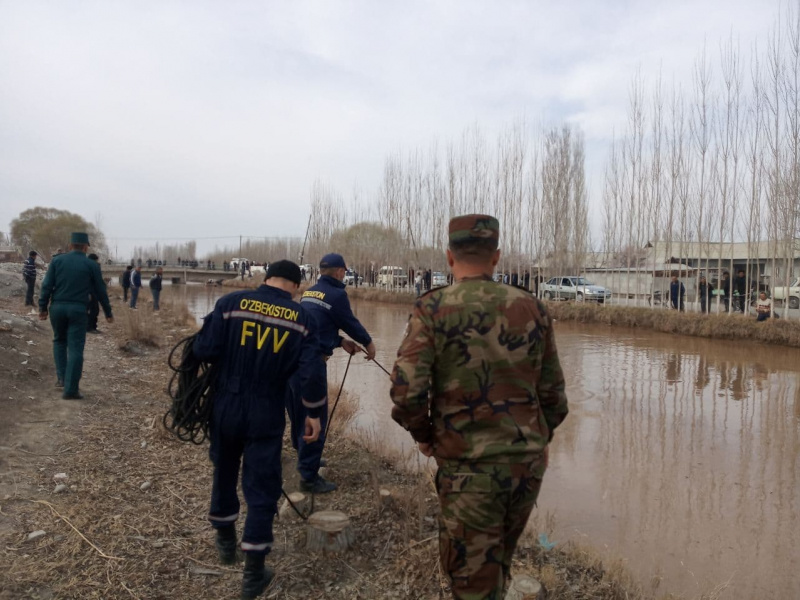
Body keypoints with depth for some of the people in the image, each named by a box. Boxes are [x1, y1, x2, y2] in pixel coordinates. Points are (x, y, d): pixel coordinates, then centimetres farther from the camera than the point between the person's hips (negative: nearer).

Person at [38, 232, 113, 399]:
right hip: (78, 309, -2)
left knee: (59, 341, 25)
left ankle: (62, 378, 20)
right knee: (75, 348, -1)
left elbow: (47, 285, 0)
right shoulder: (92, 265, 1)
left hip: (57, 307, 3)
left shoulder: (57, 260, 5)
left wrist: (43, 307, 6)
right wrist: (108, 313, 14)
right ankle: (70, 389, -2)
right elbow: (100, 291, 5)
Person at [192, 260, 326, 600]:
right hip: (266, 417, -1)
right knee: (262, 487, 7)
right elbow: (312, 373, -11)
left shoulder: (231, 303, -7)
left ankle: (225, 539, 43)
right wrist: (313, 414, 1)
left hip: (225, 409, 2)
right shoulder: (301, 318, -5)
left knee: (224, 472, 24)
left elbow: (203, 351, -11)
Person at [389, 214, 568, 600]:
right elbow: (554, 396, 4)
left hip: (469, 467, -4)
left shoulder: (432, 310, -10)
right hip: (528, 464, 4)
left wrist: (424, 435, 2)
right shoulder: (532, 309, 0)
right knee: (498, 565, 27)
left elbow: (407, 392, -18)